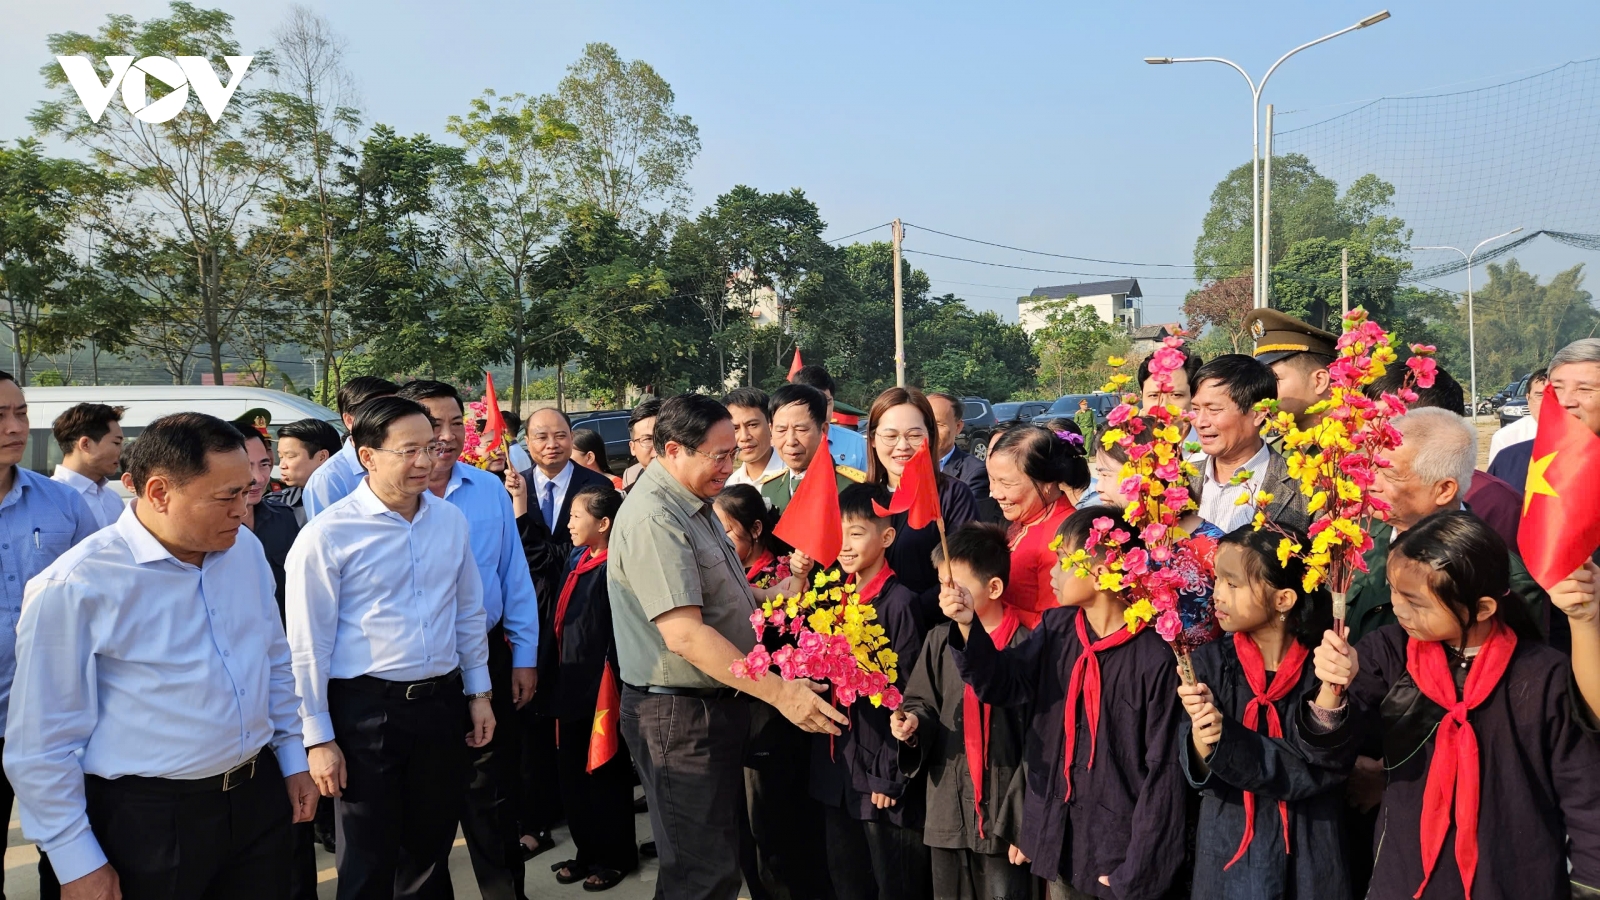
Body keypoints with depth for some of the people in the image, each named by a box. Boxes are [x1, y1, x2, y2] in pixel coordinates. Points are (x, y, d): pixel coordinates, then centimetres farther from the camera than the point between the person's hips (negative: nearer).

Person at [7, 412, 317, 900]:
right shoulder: (74, 587, -17)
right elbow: (42, 745, -11)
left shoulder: (246, 549, 0)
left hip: (260, 796, 5)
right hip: (149, 822, -5)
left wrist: (293, 758, 15)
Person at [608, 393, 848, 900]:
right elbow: (684, 635, -29)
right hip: (680, 713, -10)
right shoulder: (654, 519, -22)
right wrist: (780, 693, -27)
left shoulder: (691, 505, 10)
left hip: (716, 702, 10)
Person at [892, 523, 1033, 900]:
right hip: (947, 812, 5)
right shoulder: (940, 639, 3)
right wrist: (913, 723, -9)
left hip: (1002, 814, -5)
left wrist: (1025, 824, -10)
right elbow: (923, 703, 14)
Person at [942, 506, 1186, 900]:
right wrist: (969, 626, -18)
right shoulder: (1056, 627, 1)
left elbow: (1164, 770, -14)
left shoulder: (1155, 657, -17)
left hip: (1120, 844, -5)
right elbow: (1002, 686, -2)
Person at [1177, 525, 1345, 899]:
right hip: (1227, 848, 2)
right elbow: (1197, 771, -9)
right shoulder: (1211, 662, -8)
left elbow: (1318, 770, -20)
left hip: (1308, 855, -2)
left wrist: (1225, 739, -29)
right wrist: (1200, 741, -30)